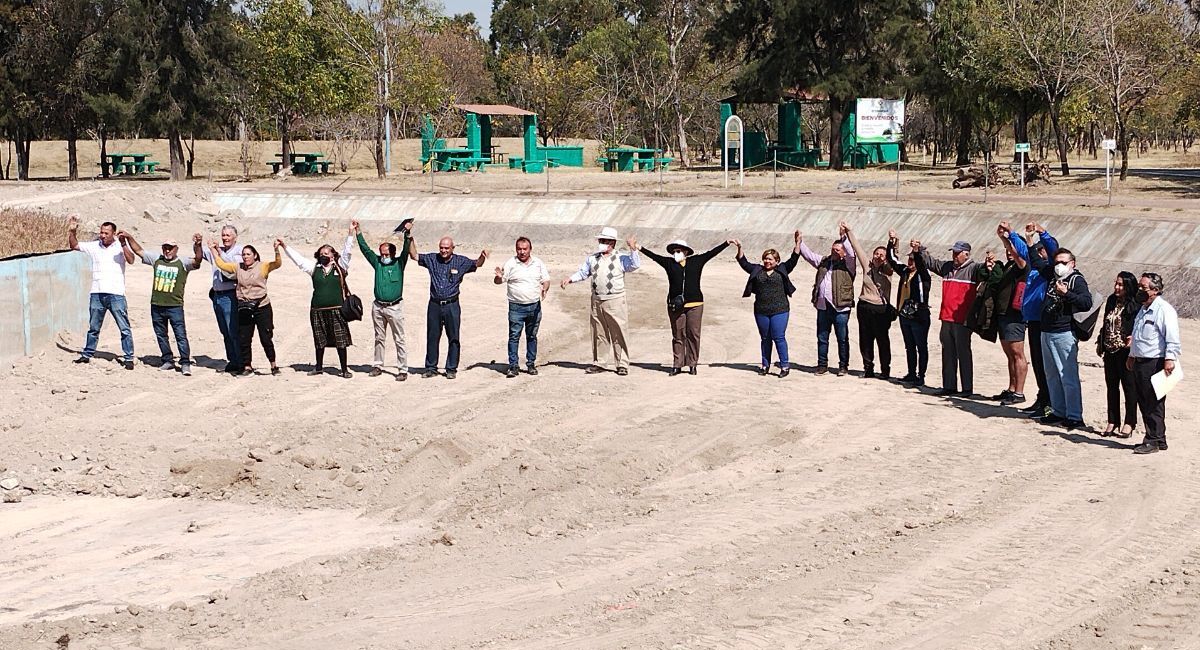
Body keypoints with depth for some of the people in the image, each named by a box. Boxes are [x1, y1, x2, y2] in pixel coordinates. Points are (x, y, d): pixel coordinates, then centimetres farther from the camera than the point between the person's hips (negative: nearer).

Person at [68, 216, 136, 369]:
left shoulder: (121, 247, -2)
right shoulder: (94, 246, 8)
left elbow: (131, 260, -17)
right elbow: (74, 246, 13)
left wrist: (123, 244, -29)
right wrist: (72, 231, -1)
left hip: (116, 294, -4)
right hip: (97, 294, 4)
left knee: (124, 328, -3)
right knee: (93, 328, 15)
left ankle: (129, 358, 1)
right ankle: (87, 355, 26)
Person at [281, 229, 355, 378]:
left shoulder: (340, 267, 4)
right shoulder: (315, 268, 10)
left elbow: (347, 251, -1)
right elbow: (298, 258, 14)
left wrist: (351, 233, -10)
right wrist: (285, 247, 12)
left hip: (336, 310, -3)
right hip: (318, 310, 3)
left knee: (340, 340, -3)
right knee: (319, 340, 12)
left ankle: (344, 369, 3)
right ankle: (319, 367, 26)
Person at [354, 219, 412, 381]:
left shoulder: (399, 263, 1)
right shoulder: (377, 263, 10)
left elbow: (406, 250, -13)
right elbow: (365, 249, 8)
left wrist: (407, 233, -27)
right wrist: (358, 231, 3)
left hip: (395, 307, -4)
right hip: (378, 306, 4)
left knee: (399, 340, -3)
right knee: (379, 338, 13)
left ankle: (403, 370, -3)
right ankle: (378, 366, 21)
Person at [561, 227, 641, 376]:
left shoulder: (621, 259, 1)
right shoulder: (592, 259, 13)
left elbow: (635, 265, -12)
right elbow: (582, 273, 15)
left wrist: (633, 249, -21)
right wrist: (570, 279, 0)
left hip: (615, 302, -4)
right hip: (597, 302, 4)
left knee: (618, 334, -4)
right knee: (598, 333, 10)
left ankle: (622, 364, 1)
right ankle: (598, 363, 19)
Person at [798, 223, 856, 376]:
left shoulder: (847, 264, -1)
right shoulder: (823, 262, 15)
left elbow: (851, 253, -19)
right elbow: (808, 255, 21)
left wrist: (844, 236, -26)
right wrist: (800, 242, 12)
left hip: (840, 308, -5)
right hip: (823, 307, 5)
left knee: (842, 339, 2)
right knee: (822, 338, 10)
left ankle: (843, 366, 9)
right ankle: (822, 365, 18)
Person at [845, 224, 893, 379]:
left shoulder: (888, 271, 2)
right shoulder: (867, 266, 8)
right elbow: (857, 248, 10)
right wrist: (849, 232, 11)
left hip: (881, 309, -3)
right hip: (865, 307, 3)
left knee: (883, 340, 0)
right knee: (865, 340, 6)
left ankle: (885, 370, 7)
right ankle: (868, 369, 16)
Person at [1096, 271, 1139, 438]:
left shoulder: (1136, 305, -11)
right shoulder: (1111, 301, 10)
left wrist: (1134, 338, -27)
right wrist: (1100, 342, 16)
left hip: (1126, 351, -7)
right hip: (1110, 351, 7)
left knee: (1129, 386, 2)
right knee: (1111, 387, 12)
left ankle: (1129, 423, 8)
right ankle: (1112, 422, 20)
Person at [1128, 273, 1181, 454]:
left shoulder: (1164, 310, -12)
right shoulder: (1143, 310, 19)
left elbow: (1172, 337, -19)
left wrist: (1170, 358, -24)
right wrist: (1132, 356, 31)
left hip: (1155, 363, -10)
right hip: (1140, 362, 10)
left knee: (1154, 404, -6)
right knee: (1143, 403, 11)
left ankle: (1155, 441, -1)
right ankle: (1152, 439, 17)